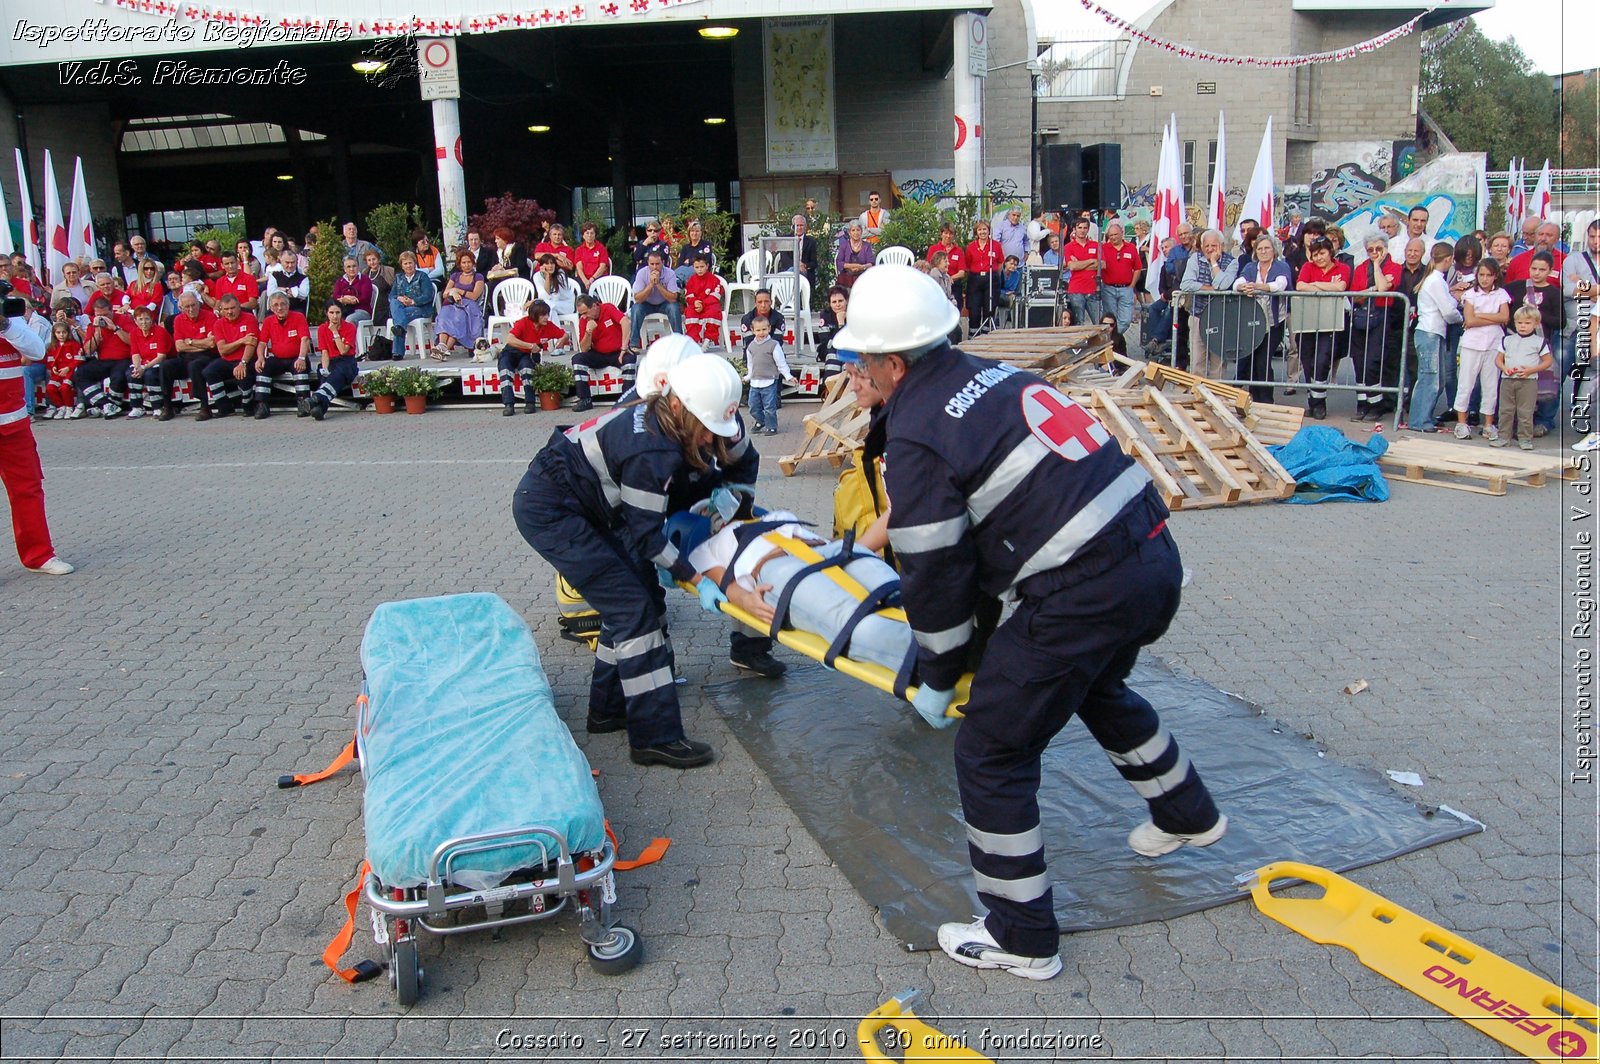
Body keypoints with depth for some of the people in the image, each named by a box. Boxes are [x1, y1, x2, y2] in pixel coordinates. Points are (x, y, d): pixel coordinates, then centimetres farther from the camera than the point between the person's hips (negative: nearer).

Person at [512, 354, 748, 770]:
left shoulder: (657, 417, -4)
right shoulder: (652, 451, -30)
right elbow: (646, 535, -21)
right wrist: (697, 579, -16)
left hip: (577, 505, 10)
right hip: (548, 512, -10)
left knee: (630, 595, 13)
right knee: (632, 607, -11)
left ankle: (610, 708, 26)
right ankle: (655, 738, -7)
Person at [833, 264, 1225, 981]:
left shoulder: (915, 439, -11)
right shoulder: (998, 377, 13)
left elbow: (936, 577, -7)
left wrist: (937, 680, 8)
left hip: (1084, 596, -9)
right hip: (1156, 553, 10)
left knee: (991, 754, 6)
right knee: (1099, 687, 36)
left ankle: (1020, 940, 20)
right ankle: (1187, 815, 58)